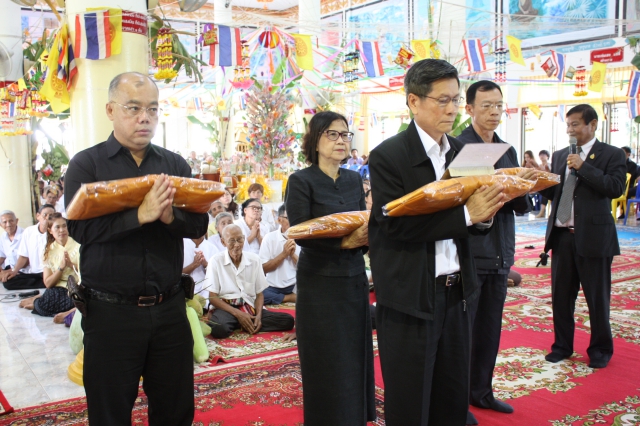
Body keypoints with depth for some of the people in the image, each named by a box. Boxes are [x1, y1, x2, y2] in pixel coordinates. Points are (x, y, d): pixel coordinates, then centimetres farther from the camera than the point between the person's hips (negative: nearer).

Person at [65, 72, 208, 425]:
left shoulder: (175, 164, 7)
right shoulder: (86, 164, -1)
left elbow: (199, 224, -1)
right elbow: (80, 228, -14)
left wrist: (171, 217, -22)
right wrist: (140, 214, -26)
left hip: (170, 309, 3)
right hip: (111, 312, -3)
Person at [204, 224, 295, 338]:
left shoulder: (254, 259, 8)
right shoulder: (215, 261, -2)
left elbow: (259, 293, 12)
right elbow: (212, 297, -5)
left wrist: (258, 315, -9)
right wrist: (237, 314, -16)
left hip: (248, 307, 4)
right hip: (226, 307, -4)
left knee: (288, 320, -17)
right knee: (219, 329, -41)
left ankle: (248, 325, -10)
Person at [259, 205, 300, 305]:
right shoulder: (269, 237, -1)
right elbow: (263, 268, -5)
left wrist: (293, 255, -12)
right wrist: (284, 254, -14)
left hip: (296, 286, -1)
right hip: (273, 287, 2)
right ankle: (291, 298, -14)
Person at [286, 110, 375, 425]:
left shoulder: (354, 179, 10)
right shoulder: (301, 181, -7)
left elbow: (365, 222, 9)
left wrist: (366, 236, -14)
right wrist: (344, 242, -26)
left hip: (355, 278, 5)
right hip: (320, 282, -5)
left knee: (356, 357, 12)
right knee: (326, 364, 2)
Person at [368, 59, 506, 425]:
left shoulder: (460, 151, 9)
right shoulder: (388, 156, -11)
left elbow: (466, 221, 10)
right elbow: (396, 224, -20)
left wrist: (484, 211, -13)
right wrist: (466, 213, -22)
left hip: (457, 293, 6)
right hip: (411, 298, -6)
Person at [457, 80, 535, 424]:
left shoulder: (508, 151, 13)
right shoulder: (457, 146, -8)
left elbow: (520, 206, 10)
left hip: (500, 254, 7)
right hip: (469, 252, -6)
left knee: (490, 328, 15)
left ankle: (480, 391, 30)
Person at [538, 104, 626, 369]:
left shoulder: (612, 155, -1)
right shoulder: (559, 156, 13)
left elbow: (616, 187, -16)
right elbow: (552, 193, 11)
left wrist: (583, 167, -18)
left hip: (593, 237, -4)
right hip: (562, 235, 5)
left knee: (597, 297, 6)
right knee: (561, 295, 10)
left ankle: (600, 349, 23)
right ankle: (562, 345, 25)